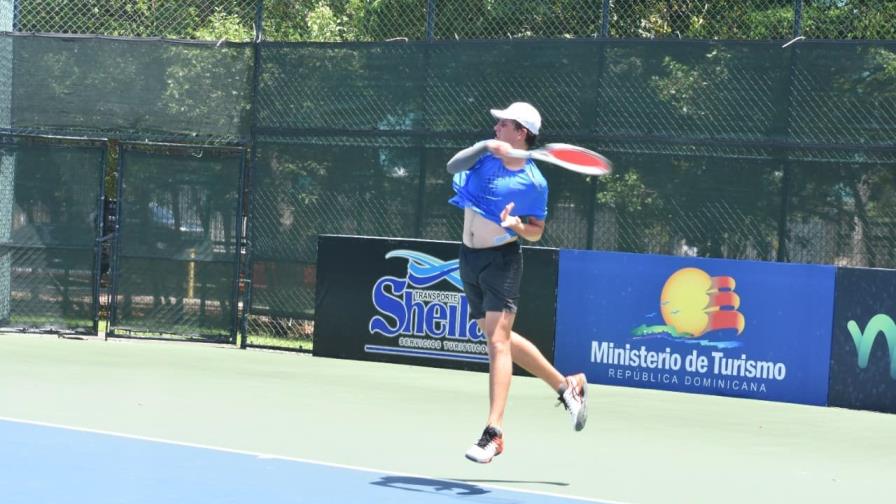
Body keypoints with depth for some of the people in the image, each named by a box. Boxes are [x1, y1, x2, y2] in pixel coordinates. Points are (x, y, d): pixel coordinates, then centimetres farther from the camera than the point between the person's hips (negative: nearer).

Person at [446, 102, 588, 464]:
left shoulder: (534, 183, -10)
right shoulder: (486, 154, 2)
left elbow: (536, 232, -1)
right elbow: (453, 166, -15)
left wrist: (519, 226, -21)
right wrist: (485, 147, -27)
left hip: (502, 260, -7)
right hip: (469, 258, 7)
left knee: (498, 341, -14)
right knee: (499, 338, 15)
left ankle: (493, 434, -17)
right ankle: (567, 386, 31)